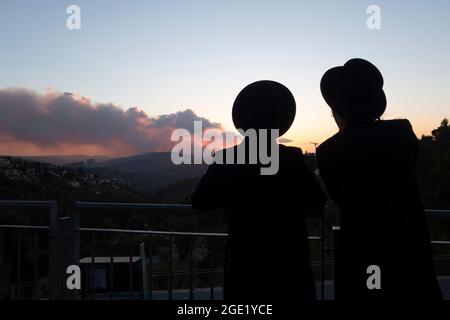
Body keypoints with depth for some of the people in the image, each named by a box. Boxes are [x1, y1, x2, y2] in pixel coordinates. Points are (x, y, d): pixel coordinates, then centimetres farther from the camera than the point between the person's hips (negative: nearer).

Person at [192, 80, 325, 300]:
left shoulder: (227, 159, -7)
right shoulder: (292, 158, -11)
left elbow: (200, 201, 0)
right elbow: (317, 202, -4)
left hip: (243, 267, 2)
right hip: (288, 265, -1)